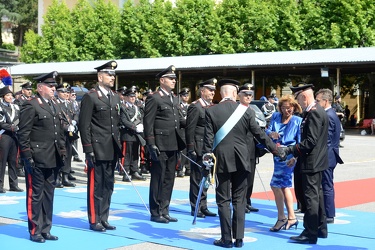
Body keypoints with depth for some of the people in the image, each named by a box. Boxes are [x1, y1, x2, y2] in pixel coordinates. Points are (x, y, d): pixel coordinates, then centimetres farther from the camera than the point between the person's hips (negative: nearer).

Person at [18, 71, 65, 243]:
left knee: (49, 194, 12)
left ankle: (45, 230, 21)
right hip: (37, 160, -8)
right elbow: (23, 134, -13)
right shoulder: (30, 106, -9)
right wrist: (27, 157, -16)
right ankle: (35, 231, 9)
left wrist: (62, 153, 13)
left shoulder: (55, 107, 16)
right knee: (35, 195, 1)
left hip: (52, 160, 8)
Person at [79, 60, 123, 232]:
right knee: (95, 186, 1)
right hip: (97, 150, -7)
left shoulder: (115, 97, 14)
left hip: (112, 151, 7)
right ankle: (94, 221, 10)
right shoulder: (90, 97, -8)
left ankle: (104, 219, 21)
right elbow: (84, 125, -12)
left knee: (108, 186, 12)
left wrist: (118, 147, 14)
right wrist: (88, 150, -16)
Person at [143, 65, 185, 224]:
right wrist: (151, 145, -17)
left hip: (173, 145, 8)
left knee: (169, 180, 11)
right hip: (160, 145, -8)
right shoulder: (154, 98, -8)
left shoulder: (174, 99, 17)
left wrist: (179, 143, 15)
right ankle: (155, 213, 7)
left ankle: (164, 211, 19)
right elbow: (148, 123, -12)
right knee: (158, 179, -1)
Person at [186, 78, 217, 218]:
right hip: (199, 149, -8)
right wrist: (191, 149, -17)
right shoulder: (195, 107, -10)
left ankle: (203, 207, 20)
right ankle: (195, 208, 6)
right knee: (197, 178, -1)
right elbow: (190, 130, -14)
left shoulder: (211, 107, 14)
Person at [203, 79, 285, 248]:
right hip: (241, 161, 2)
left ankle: (226, 239, 5)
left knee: (224, 200, 5)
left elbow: (208, 139, -7)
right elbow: (260, 134, 0)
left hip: (222, 160, -1)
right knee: (239, 200, 9)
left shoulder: (211, 111, -5)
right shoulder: (246, 111, -2)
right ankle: (239, 238, 10)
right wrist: (277, 150, 10)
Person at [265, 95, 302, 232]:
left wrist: (295, 157, -17)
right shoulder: (275, 117, 9)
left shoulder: (298, 121, -3)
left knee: (276, 184, -13)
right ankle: (291, 218, 24)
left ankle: (281, 218, -4)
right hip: (277, 155, 7)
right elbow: (267, 130, 1)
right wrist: (271, 133, -22)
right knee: (284, 185, 13)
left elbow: (300, 143, -5)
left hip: (288, 157, -6)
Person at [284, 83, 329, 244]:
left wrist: (289, 150, -22)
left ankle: (310, 234, -1)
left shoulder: (314, 113, -19)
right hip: (316, 162, 11)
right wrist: (297, 156, 17)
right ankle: (321, 229, 27)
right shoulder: (316, 111, 12)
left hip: (312, 163, -11)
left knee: (311, 197, -6)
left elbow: (311, 141, -25)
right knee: (317, 195, 17)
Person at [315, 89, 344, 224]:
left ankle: (329, 215, 2)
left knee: (327, 186, -3)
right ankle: (329, 213, 22)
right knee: (327, 186, 15)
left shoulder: (328, 116, -17)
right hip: (330, 156, 10)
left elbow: (326, 140, -19)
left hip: (327, 156, -10)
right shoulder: (332, 114, 13)